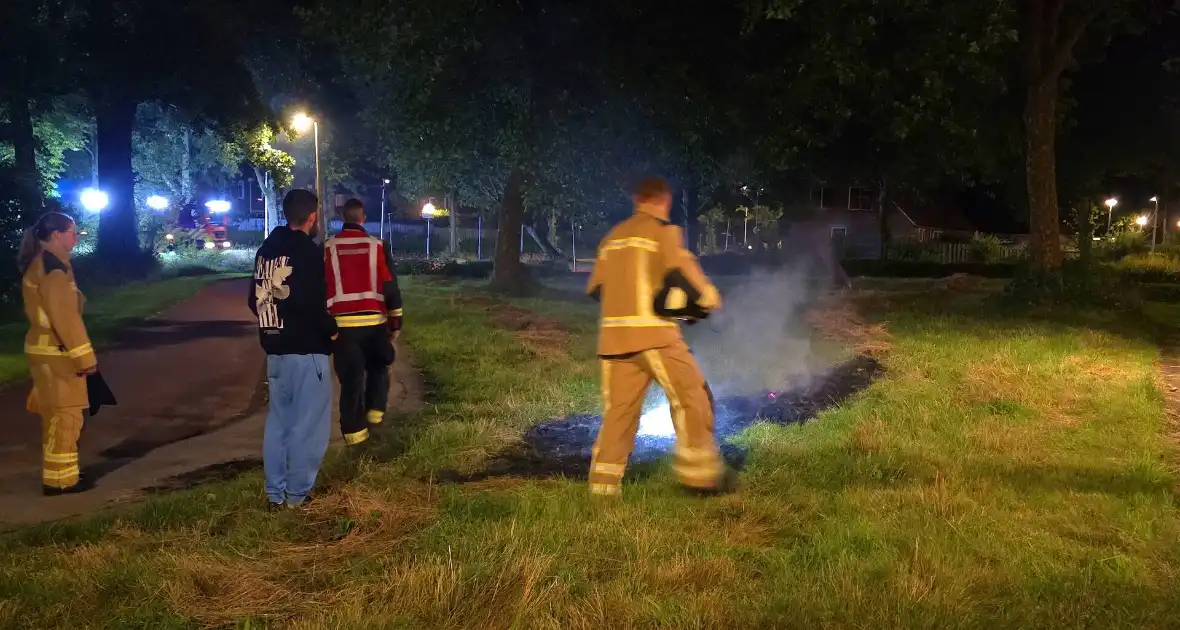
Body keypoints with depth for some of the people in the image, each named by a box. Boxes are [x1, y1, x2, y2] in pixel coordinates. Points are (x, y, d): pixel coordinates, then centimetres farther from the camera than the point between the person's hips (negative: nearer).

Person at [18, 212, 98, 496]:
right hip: (56, 353, -10)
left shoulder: (41, 264, 14)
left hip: (49, 350, 10)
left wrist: (79, 353, 21)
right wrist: (84, 356, -19)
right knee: (65, 415, -4)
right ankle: (59, 479, 2)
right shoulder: (52, 266, -18)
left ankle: (58, 473, 24)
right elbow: (64, 316, -22)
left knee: (57, 415, 16)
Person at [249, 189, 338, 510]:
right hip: (306, 350, -8)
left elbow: (255, 300, 15)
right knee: (307, 423, 1)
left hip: (276, 348, 8)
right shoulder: (307, 251, -14)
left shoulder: (266, 249, 11)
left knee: (279, 419, 15)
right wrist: (331, 329, -7)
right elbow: (311, 303, -23)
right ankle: (298, 493, 6)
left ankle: (275, 492, 20)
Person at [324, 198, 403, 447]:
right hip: (374, 322, 0)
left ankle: (354, 430, 4)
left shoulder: (328, 248, 1)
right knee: (378, 368, 23)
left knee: (350, 377, 4)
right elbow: (390, 287, 0)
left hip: (342, 324, 0)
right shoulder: (377, 246, -1)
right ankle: (375, 411, 16)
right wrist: (396, 322, 8)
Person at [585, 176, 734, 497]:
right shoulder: (663, 230, 0)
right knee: (692, 397, 3)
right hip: (652, 330, -6)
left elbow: (595, 288, 17)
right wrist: (709, 297, 1)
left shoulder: (612, 236, 19)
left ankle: (603, 486, 7)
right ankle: (700, 472, 3)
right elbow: (681, 270, -14)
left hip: (613, 332, 6)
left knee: (619, 410, 9)